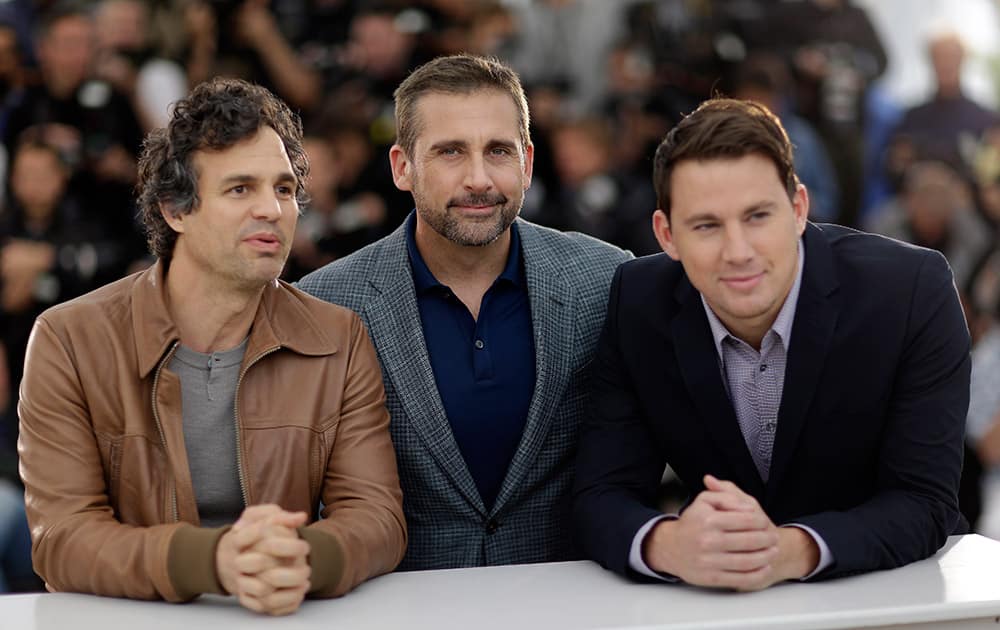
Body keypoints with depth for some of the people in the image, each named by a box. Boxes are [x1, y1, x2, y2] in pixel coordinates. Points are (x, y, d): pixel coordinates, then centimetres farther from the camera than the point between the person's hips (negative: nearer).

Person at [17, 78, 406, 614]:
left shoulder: (340, 340, 4)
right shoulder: (69, 341, -3)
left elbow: (376, 515, -2)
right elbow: (62, 539, -10)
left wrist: (303, 559, -25)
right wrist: (215, 559, -27)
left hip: (295, 620, 2)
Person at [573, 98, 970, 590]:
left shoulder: (912, 291, -16)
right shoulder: (636, 308, -10)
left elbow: (925, 504, -18)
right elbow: (601, 498, -11)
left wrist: (792, 551, -36)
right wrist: (669, 546, -34)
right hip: (718, 607, 1)